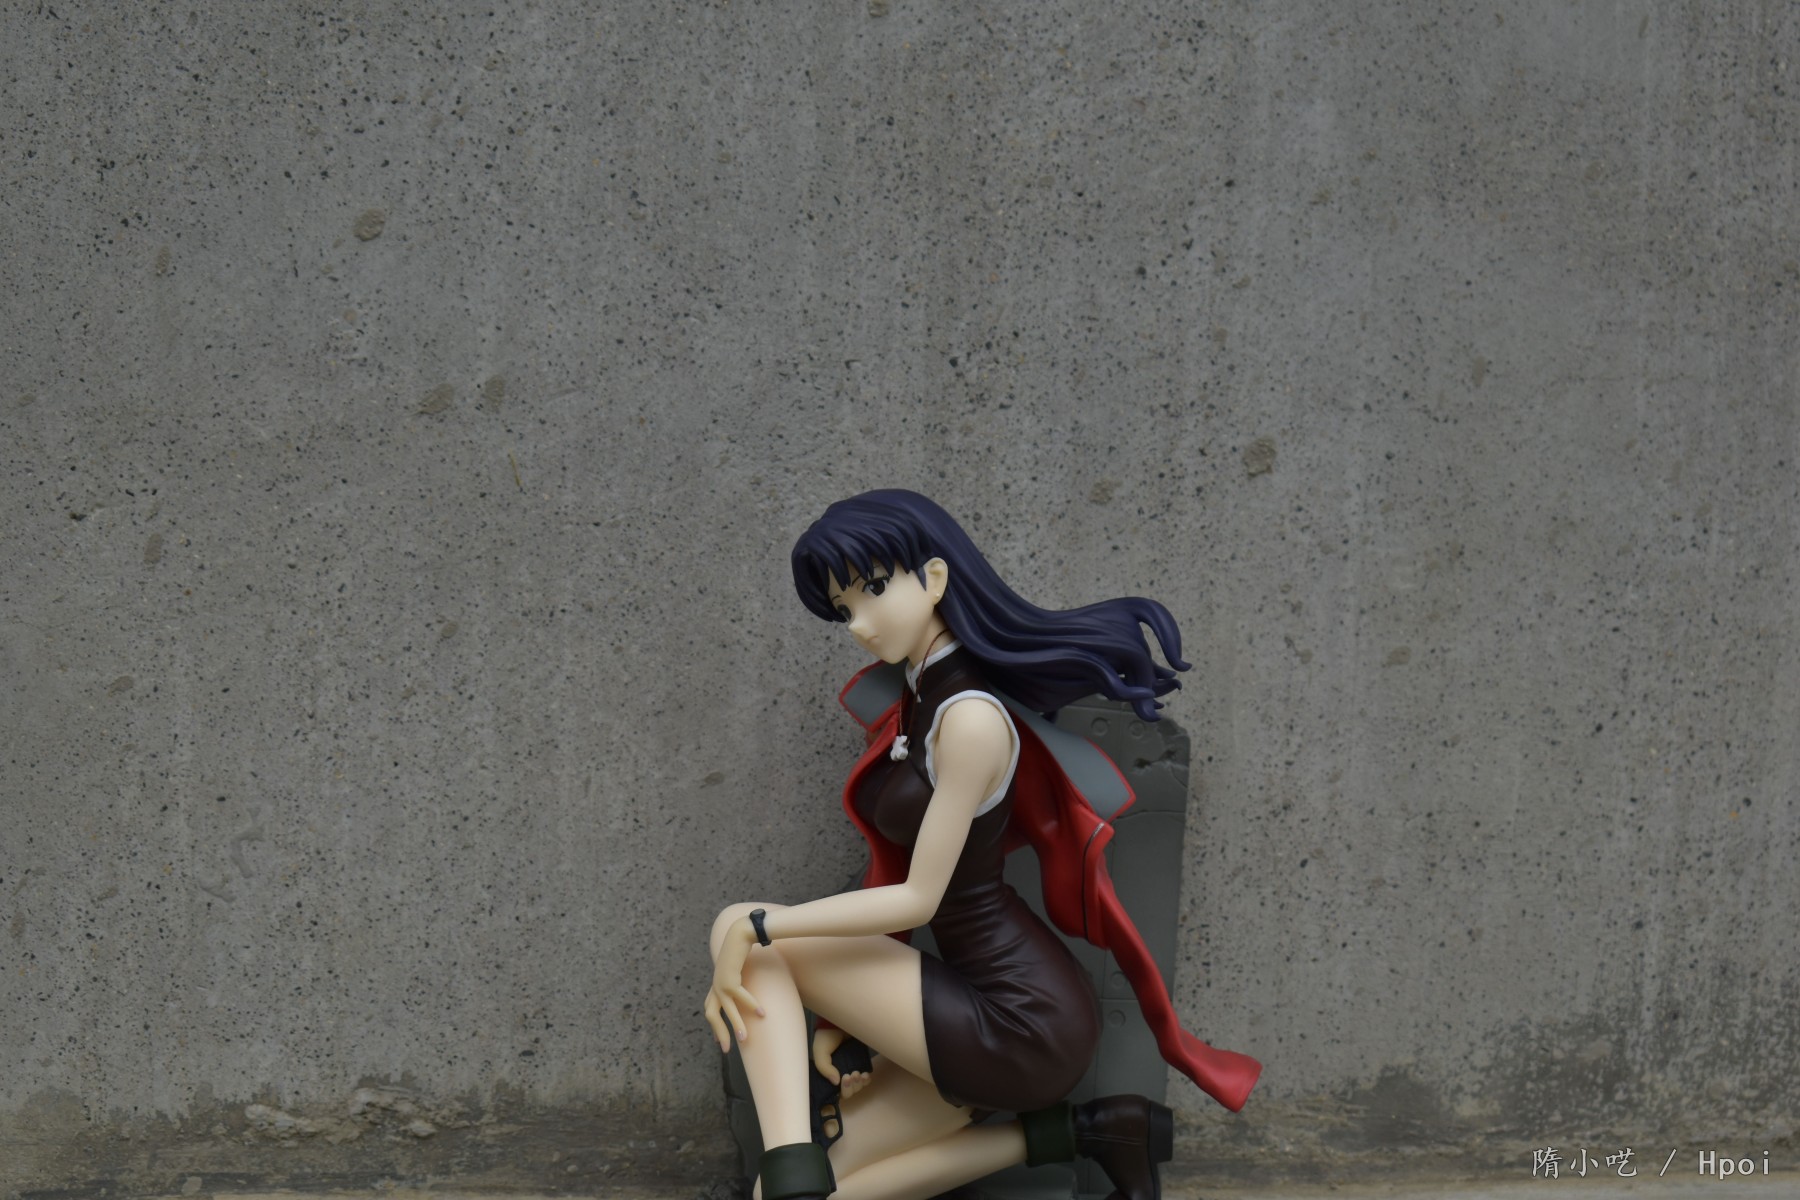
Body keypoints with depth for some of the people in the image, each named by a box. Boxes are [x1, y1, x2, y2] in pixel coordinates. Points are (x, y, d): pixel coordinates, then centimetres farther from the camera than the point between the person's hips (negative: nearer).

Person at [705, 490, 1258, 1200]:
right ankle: (1077, 1135, 7)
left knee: (740, 933, -7)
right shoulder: (919, 702, 11)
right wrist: (838, 1015, 5)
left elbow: (918, 898, -16)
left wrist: (755, 929, -15)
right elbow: (894, 874, 11)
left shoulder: (971, 719, -18)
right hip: (976, 1010, 10)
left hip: (1015, 1022, -10)